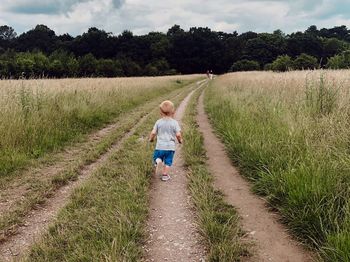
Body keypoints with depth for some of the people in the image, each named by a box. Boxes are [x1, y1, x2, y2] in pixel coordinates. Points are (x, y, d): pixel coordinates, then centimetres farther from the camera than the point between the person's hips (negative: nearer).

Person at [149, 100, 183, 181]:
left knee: (157, 157, 17)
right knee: (168, 162, 12)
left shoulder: (158, 122, 0)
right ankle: (165, 175, 13)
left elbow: (153, 133, -3)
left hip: (160, 146, 0)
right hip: (170, 147, 0)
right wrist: (180, 140, 12)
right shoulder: (174, 122, -4)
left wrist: (151, 139, 18)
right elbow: (178, 134, -9)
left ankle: (157, 162, -15)